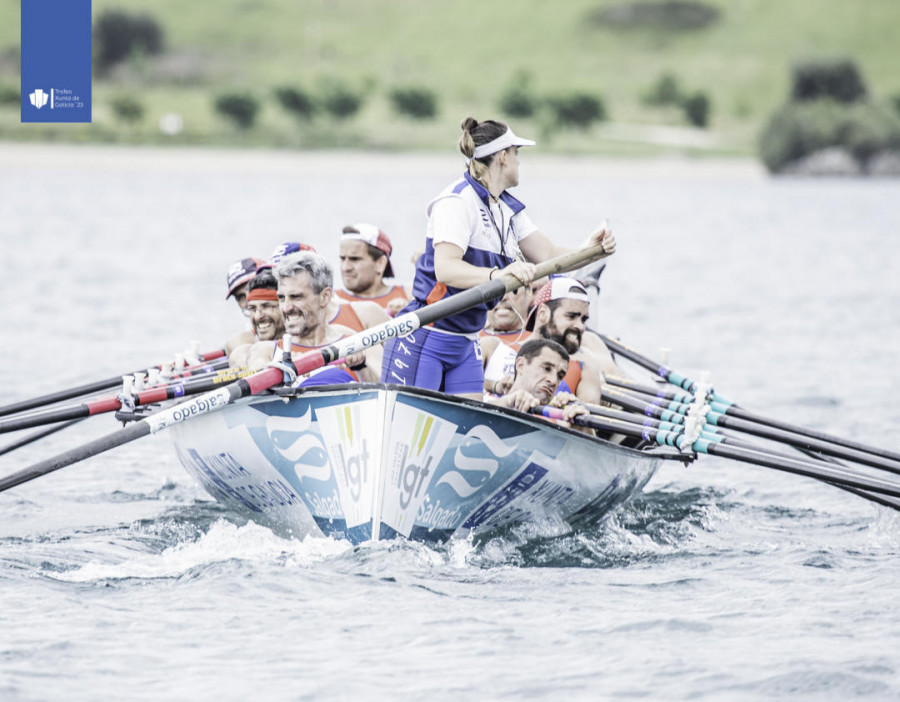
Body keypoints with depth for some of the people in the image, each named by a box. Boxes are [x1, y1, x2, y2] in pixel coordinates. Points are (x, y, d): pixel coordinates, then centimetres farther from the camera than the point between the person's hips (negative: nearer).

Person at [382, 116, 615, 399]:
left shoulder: (508, 208, 14)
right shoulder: (457, 201, -15)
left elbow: (548, 254, 10)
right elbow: (445, 269, -28)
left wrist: (589, 250, -10)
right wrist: (499, 274, -43)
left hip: (465, 345, 9)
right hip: (423, 343, -9)